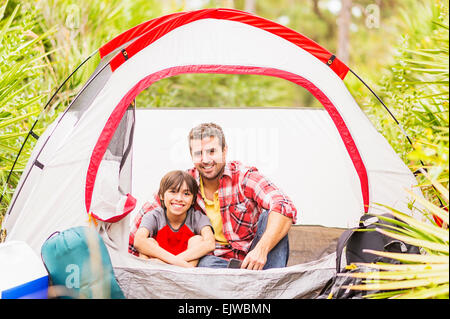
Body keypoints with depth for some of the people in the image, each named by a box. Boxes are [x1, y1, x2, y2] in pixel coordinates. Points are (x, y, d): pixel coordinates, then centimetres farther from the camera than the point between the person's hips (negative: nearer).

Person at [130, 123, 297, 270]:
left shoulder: (245, 177, -10)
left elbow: (285, 208, -26)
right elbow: (146, 214, 12)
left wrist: (262, 249, -40)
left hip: (252, 258, 1)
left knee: (270, 217, -26)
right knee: (207, 264, -34)